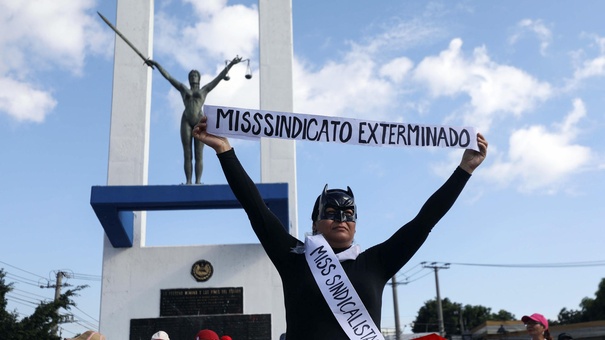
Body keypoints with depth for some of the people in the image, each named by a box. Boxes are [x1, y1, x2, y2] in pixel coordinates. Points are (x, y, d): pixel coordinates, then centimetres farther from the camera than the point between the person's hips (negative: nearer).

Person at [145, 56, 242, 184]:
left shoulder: (204, 90, 20)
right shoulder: (184, 89, 22)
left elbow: (220, 77, 17)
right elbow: (168, 76, 23)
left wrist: (231, 64, 12)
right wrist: (156, 64, 23)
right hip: (186, 121, 1)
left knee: (198, 155, -6)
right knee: (187, 155, -4)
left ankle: (198, 182, -11)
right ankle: (188, 182, -7)